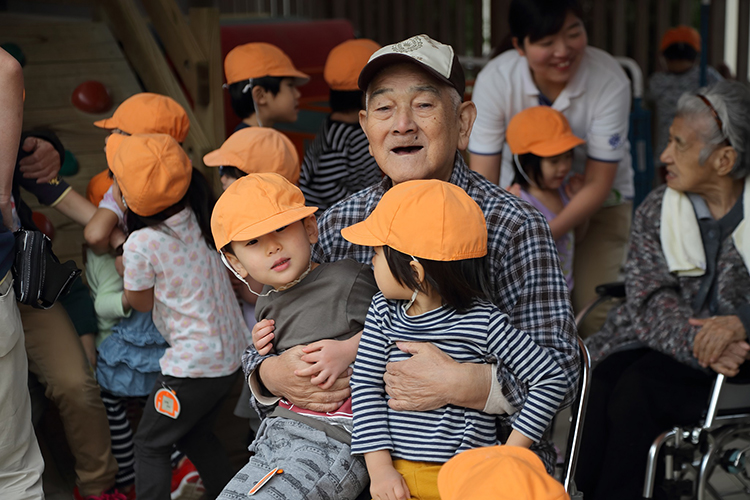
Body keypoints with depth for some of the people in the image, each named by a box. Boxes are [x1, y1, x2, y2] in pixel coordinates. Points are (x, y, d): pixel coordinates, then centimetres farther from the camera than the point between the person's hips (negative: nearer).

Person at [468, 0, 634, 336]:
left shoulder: (610, 81, -26)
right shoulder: (494, 80, -22)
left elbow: (597, 184, -21)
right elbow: (483, 182, -20)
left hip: (598, 203, -1)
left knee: (596, 314, -13)